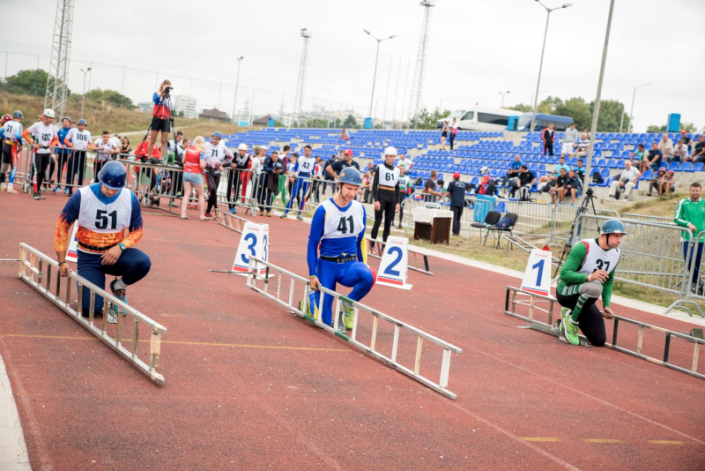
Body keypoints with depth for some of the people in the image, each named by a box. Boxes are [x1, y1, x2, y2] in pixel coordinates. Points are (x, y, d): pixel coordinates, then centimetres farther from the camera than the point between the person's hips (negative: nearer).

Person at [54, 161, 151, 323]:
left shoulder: (131, 200, -10)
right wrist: (61, 261, -6)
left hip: (115, 254, 2)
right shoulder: (82, 196, -14)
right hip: (88, 258, -2)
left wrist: (120, 247, -18)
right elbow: (62, 226, -4)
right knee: (91, 309, -19)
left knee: (143, 263, -31)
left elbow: (137, 230, 2)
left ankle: (119, 287, 2)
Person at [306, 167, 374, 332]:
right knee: (324, 321, -6)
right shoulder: (324, 210, -11)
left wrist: (363, 267, 14)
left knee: (368, 277, -33)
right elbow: (312, 243, -6)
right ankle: (312, 297, 29)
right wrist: (312, 275, -11)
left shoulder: (360, 209, 1)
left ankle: (348, 305, -2)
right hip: (327, 264, -3)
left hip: (350, 264, 3)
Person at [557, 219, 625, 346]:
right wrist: (589, 277, -38)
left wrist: (606, 305, 8)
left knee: (599, 340, -3)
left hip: (584, 298, 7)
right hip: (565, 291, -7)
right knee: (595, 287, -39)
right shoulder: (583, 247, -19)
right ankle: (571, 320, -17)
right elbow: (564, 273, -25)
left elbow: (608, 282, 16)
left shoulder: (616, 253, 3)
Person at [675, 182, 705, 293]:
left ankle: (694, 282, 23)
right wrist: (688, 224, -13)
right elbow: (676, 219, 1)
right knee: (689, 260, -14)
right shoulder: (683, 203, 2)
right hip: (687, 237, -2)